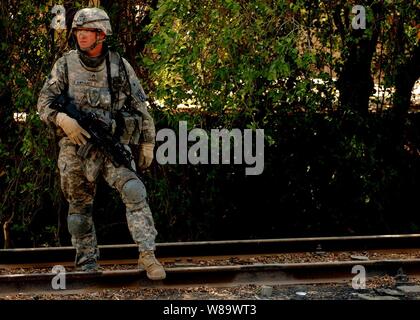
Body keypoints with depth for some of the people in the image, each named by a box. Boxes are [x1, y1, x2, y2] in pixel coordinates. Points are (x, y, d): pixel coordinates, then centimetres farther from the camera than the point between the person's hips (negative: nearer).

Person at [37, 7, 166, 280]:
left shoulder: (120, 65, 2)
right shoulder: (66, 65, 2)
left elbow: (140, 107, 8)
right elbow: (44, 102, 1)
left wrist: (147, 144, 8)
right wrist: (62, 119, -19)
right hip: (76, 148, 1)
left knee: (134, 192, -20)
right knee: (80, 206, 8)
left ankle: (148, 255, -20)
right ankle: (87, 263, 20)